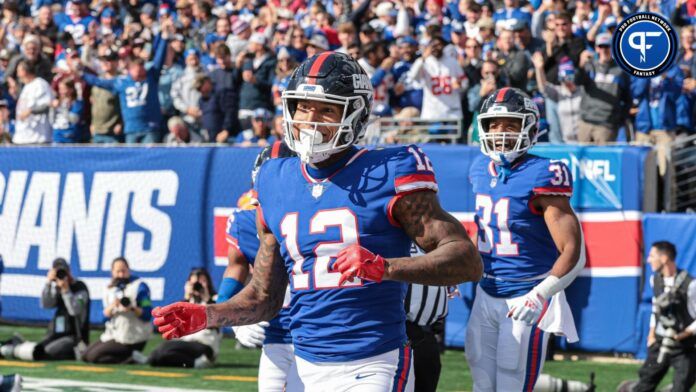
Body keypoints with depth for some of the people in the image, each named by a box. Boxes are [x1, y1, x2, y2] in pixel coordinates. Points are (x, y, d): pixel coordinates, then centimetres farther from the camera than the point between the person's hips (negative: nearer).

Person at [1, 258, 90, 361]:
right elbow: (45, 304, -3)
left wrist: (66, 290, -25)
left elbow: (75, 311, -20)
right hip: (56, 335, 7)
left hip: (74, 338, -7)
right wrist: (48, 283, -13)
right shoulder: (57, 288, 11)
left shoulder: (80, 288, -9)